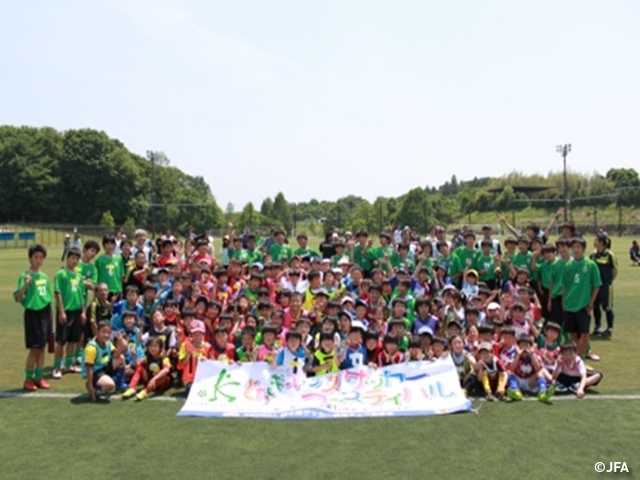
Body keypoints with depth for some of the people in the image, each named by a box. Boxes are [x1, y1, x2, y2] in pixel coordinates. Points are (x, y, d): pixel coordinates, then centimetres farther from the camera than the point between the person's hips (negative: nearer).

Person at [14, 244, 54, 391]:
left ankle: (39, 377, 21)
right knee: (34, 348, -1)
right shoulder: (25, 276, -10)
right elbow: (18, 298, -16)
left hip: (45, 313, 5)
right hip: (33, 314, -5)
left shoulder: (45, 277, 8)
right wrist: (25, 285, -31)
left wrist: (49, 317, 14)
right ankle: (28, 379, 13)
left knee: (42, 347, 11)